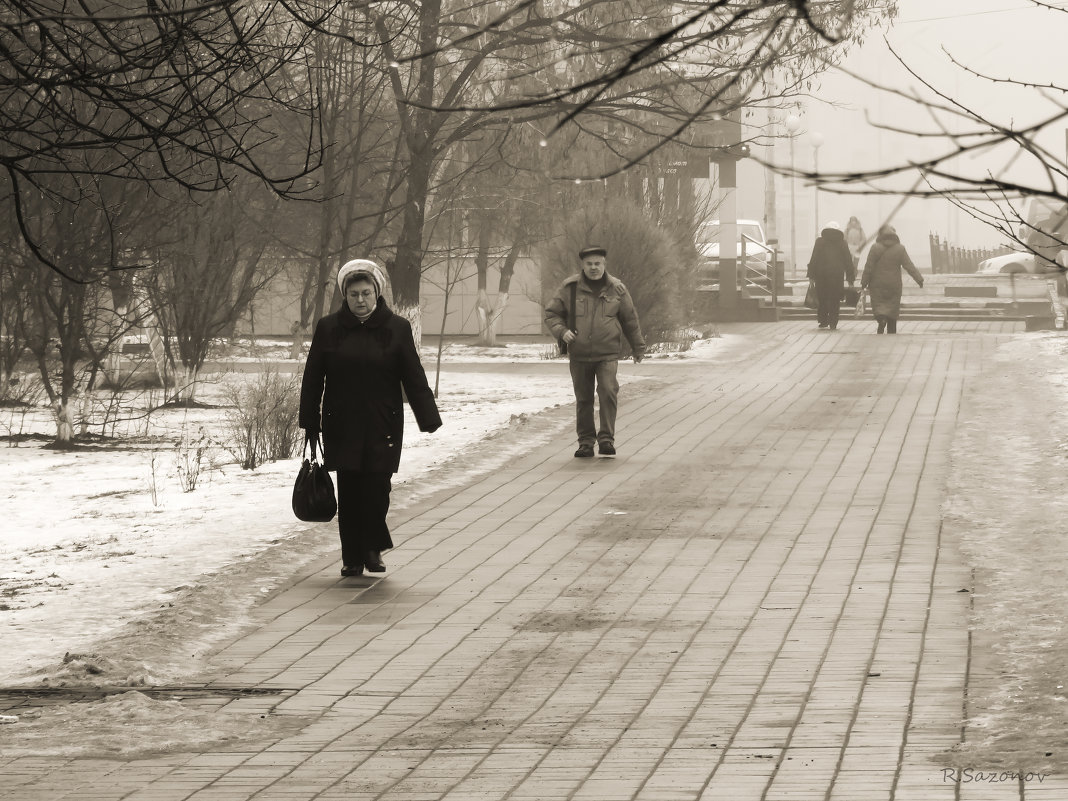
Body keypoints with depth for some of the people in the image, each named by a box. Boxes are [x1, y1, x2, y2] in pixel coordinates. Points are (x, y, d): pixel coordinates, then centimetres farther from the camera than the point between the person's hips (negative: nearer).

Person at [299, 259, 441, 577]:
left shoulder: (396, 328, 2)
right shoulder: (328, 328, 3)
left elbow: (414, 378, 1)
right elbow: (312, 380, 7)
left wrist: (429, 420, -6)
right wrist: (310, 425, 4)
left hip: (383, 426, -1)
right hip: (341, 426, 1)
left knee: (376, 488, -9)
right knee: (348, 492, 0)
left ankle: (374, 548, 12)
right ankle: (352, 558, 10)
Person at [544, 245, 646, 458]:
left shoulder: (616, 289, 3)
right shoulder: (570, 288, 1)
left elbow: (630, 320, 13)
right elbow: (551, 313, 8)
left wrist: (638, 347, 20)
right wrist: (561, 330, -12)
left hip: (607, 354, -1)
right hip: (579, 355, 1)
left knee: (608, 391, -18)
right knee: (583, 399, 6)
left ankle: (606, 438, -11)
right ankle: (585, 442, 16)